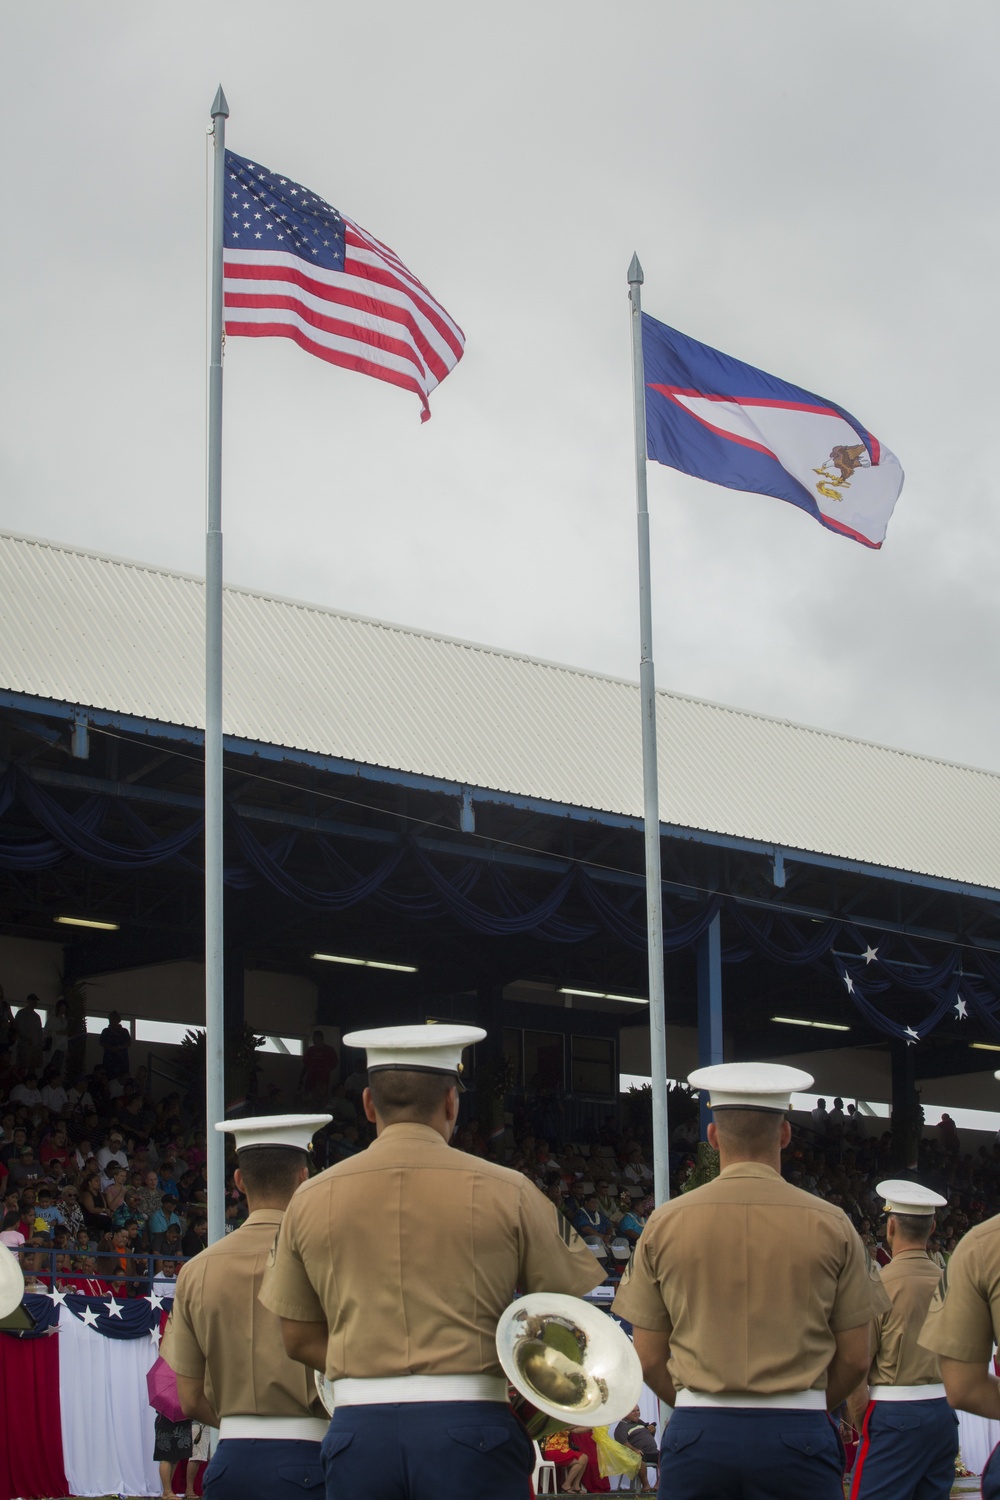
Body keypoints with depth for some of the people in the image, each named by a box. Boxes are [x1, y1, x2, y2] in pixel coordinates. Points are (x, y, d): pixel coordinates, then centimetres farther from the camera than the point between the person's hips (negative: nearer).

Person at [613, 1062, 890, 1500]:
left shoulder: (665, 1223, 3)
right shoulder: (831, 1225, 1)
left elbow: (649, 1358, 5)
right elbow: (855, 1359, 3)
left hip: (697, 1432, 1)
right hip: (798, 1435, -1)